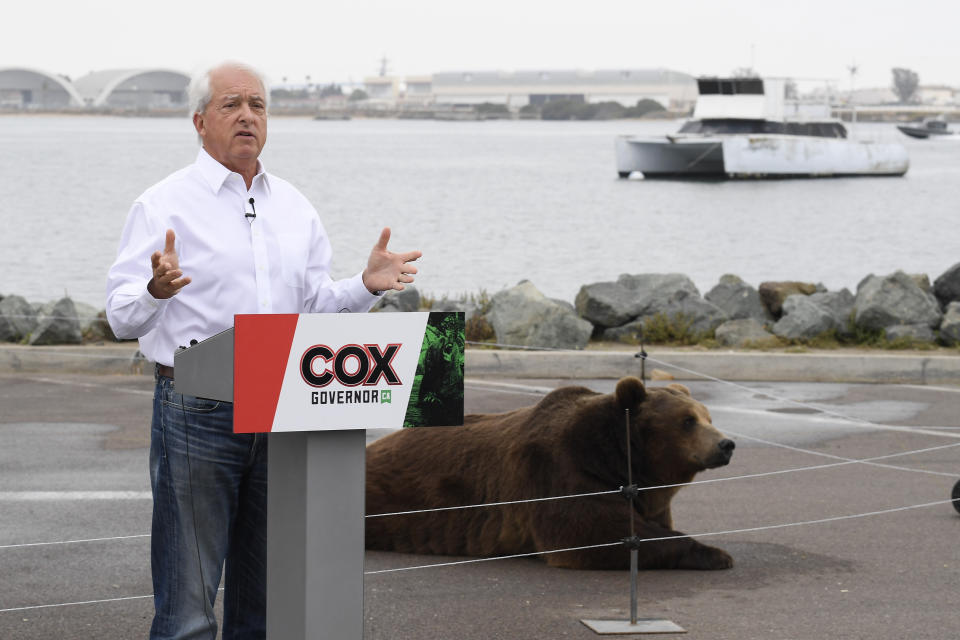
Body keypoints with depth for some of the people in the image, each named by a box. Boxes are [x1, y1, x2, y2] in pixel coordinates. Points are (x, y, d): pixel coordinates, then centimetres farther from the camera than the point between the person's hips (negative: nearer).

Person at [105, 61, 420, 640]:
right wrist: (156, 292, -28)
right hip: (197, 413, -5)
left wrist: (368, 286, 1)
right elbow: (123, 317, -7)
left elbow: (315, 304, 18)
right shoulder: (164, 205, -2)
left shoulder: (294, 207, 15)